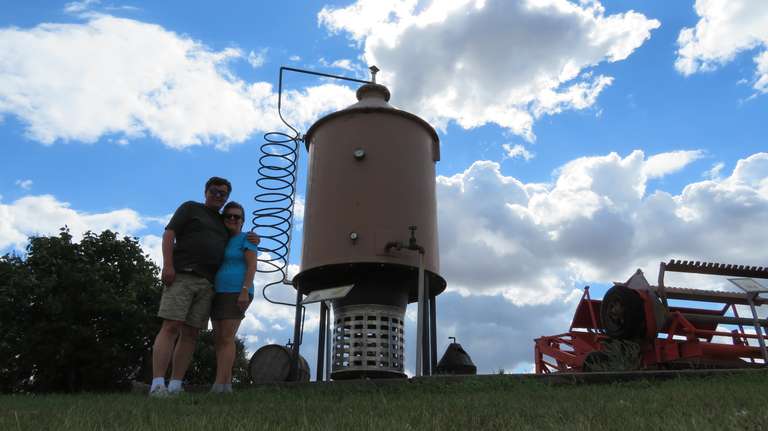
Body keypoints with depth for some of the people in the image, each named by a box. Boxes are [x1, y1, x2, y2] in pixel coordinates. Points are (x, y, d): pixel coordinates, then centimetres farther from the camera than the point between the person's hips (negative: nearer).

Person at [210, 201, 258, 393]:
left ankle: (219, 385, -17)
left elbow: (252, 266, -8)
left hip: (236, 293, -7)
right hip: (218, 294, 7)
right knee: (219, 340, 2)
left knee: (226, 338, -13)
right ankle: (226, 384, 5)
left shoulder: (246, 239, 1)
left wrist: (245, 291, -19)